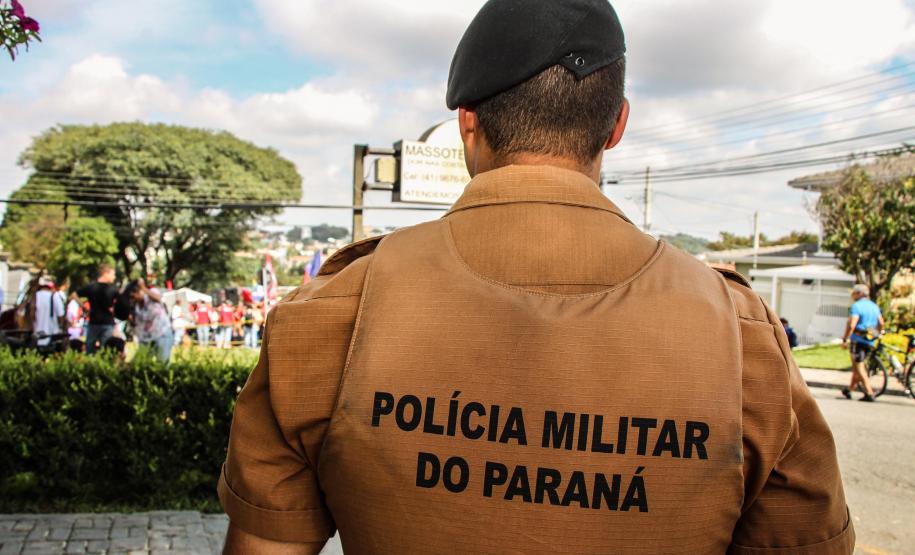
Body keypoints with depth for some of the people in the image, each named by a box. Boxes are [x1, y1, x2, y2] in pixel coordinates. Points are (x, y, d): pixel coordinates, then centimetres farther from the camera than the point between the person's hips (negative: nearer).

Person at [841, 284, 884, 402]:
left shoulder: (856, 306, -11)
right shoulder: (874, 306, 12)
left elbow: (851, 325, -20)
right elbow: (881, 323, 12)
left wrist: (845, 340, -15)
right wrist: (877, 334, 26)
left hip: (858, 339, -8)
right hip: (870, 341, 8)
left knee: (858, 366, -2)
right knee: (858, 365, 20)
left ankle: (869, 393, -8)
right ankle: (850, 389, 29)